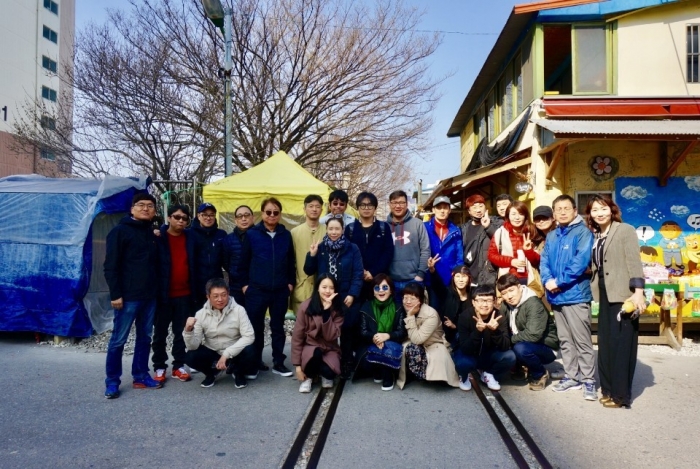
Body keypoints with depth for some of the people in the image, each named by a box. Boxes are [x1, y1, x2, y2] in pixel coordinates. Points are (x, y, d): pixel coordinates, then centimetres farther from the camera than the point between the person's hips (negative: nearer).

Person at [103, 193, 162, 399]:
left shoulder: (153, 234, 14)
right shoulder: (120, 231, -6)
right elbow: (110, 266, -11)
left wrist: (157, 290, 13)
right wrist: (115, 294, -15)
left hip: (149, 296, 7)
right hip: (128, 297, -6)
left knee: (145, 338, 12)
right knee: (118, 339, 1)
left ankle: (141, 376, 23)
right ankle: (112, 381, 13)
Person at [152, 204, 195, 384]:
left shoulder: (189, 238, 6)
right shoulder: (158, 237, -5)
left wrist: (194, 290, 7)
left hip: (184, 294, 3)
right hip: (163, 294, -3)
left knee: (181, 332, 10)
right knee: (160, 332, 8)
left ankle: (179, 366, 20)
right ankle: (159, 367, 19)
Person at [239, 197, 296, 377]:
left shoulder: (286, 235, 5)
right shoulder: (251, 234, -2)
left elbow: (291, 262, 10)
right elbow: (243, 262, 1)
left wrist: (291, 282, 4)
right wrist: (244, 283, -2)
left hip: (280, 290, 2)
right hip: (256, 290, -2)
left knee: (278, 327, 10)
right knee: (256, 327, 7)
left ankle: (278, 363, 19)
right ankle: (255, 362, 21)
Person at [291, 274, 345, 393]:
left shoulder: (338, 309, -9)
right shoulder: (306, 306, -13)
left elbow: (331, 336, -19)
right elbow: (297, 337, -8)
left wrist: (327, 310, -27)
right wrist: (297, 365, -10)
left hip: (329, 349, 1)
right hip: (309, 347, -1)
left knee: (329, 372, -31)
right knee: (316, 353, -36)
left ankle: (325, 375, 8)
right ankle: (308, 377, -3)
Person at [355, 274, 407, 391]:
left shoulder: (398, 308, -4)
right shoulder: (366, 307, -1)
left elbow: (402, 332, -10)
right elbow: (363, 332, -6)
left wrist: (387, 336, -31)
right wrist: (373, 338, -30)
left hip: (391, 343, -1)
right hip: (370, 344, 1)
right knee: (365, 360, -29)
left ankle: (388, 377, -5)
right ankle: (377, 373, 8)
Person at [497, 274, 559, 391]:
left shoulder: (534, 304, -25)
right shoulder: (505, 305, 0)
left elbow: (533, 334, -35)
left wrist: (511, 339, -22)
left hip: (545, 348, -7)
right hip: (526, 344, 7)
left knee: (521, 348, -35)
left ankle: (540, 374, -5)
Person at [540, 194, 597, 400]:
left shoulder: (583, 232, -6)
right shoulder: (551, 236, 15)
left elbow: (581, 261, -17)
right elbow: (544, 261, 9)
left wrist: (559, 281, -17)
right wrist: (547, 280, -11)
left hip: (576, 294, -7)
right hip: (556, 296, 7)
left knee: (582, 341, -2)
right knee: (565, 340, 14)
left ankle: (588, 380, 9)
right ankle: (571, 376, 25)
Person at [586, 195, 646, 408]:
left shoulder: (625, 230, -5)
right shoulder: (596, 236, 14)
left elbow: (634, 262, -13)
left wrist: (638, 291, -21)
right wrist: (595, 290, 10)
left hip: (623, 296, -7)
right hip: (605, 296, 7)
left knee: (621, 344, -3)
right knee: (606, 344, 10)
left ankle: (621, 394, 5)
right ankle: (609, 388, 21)